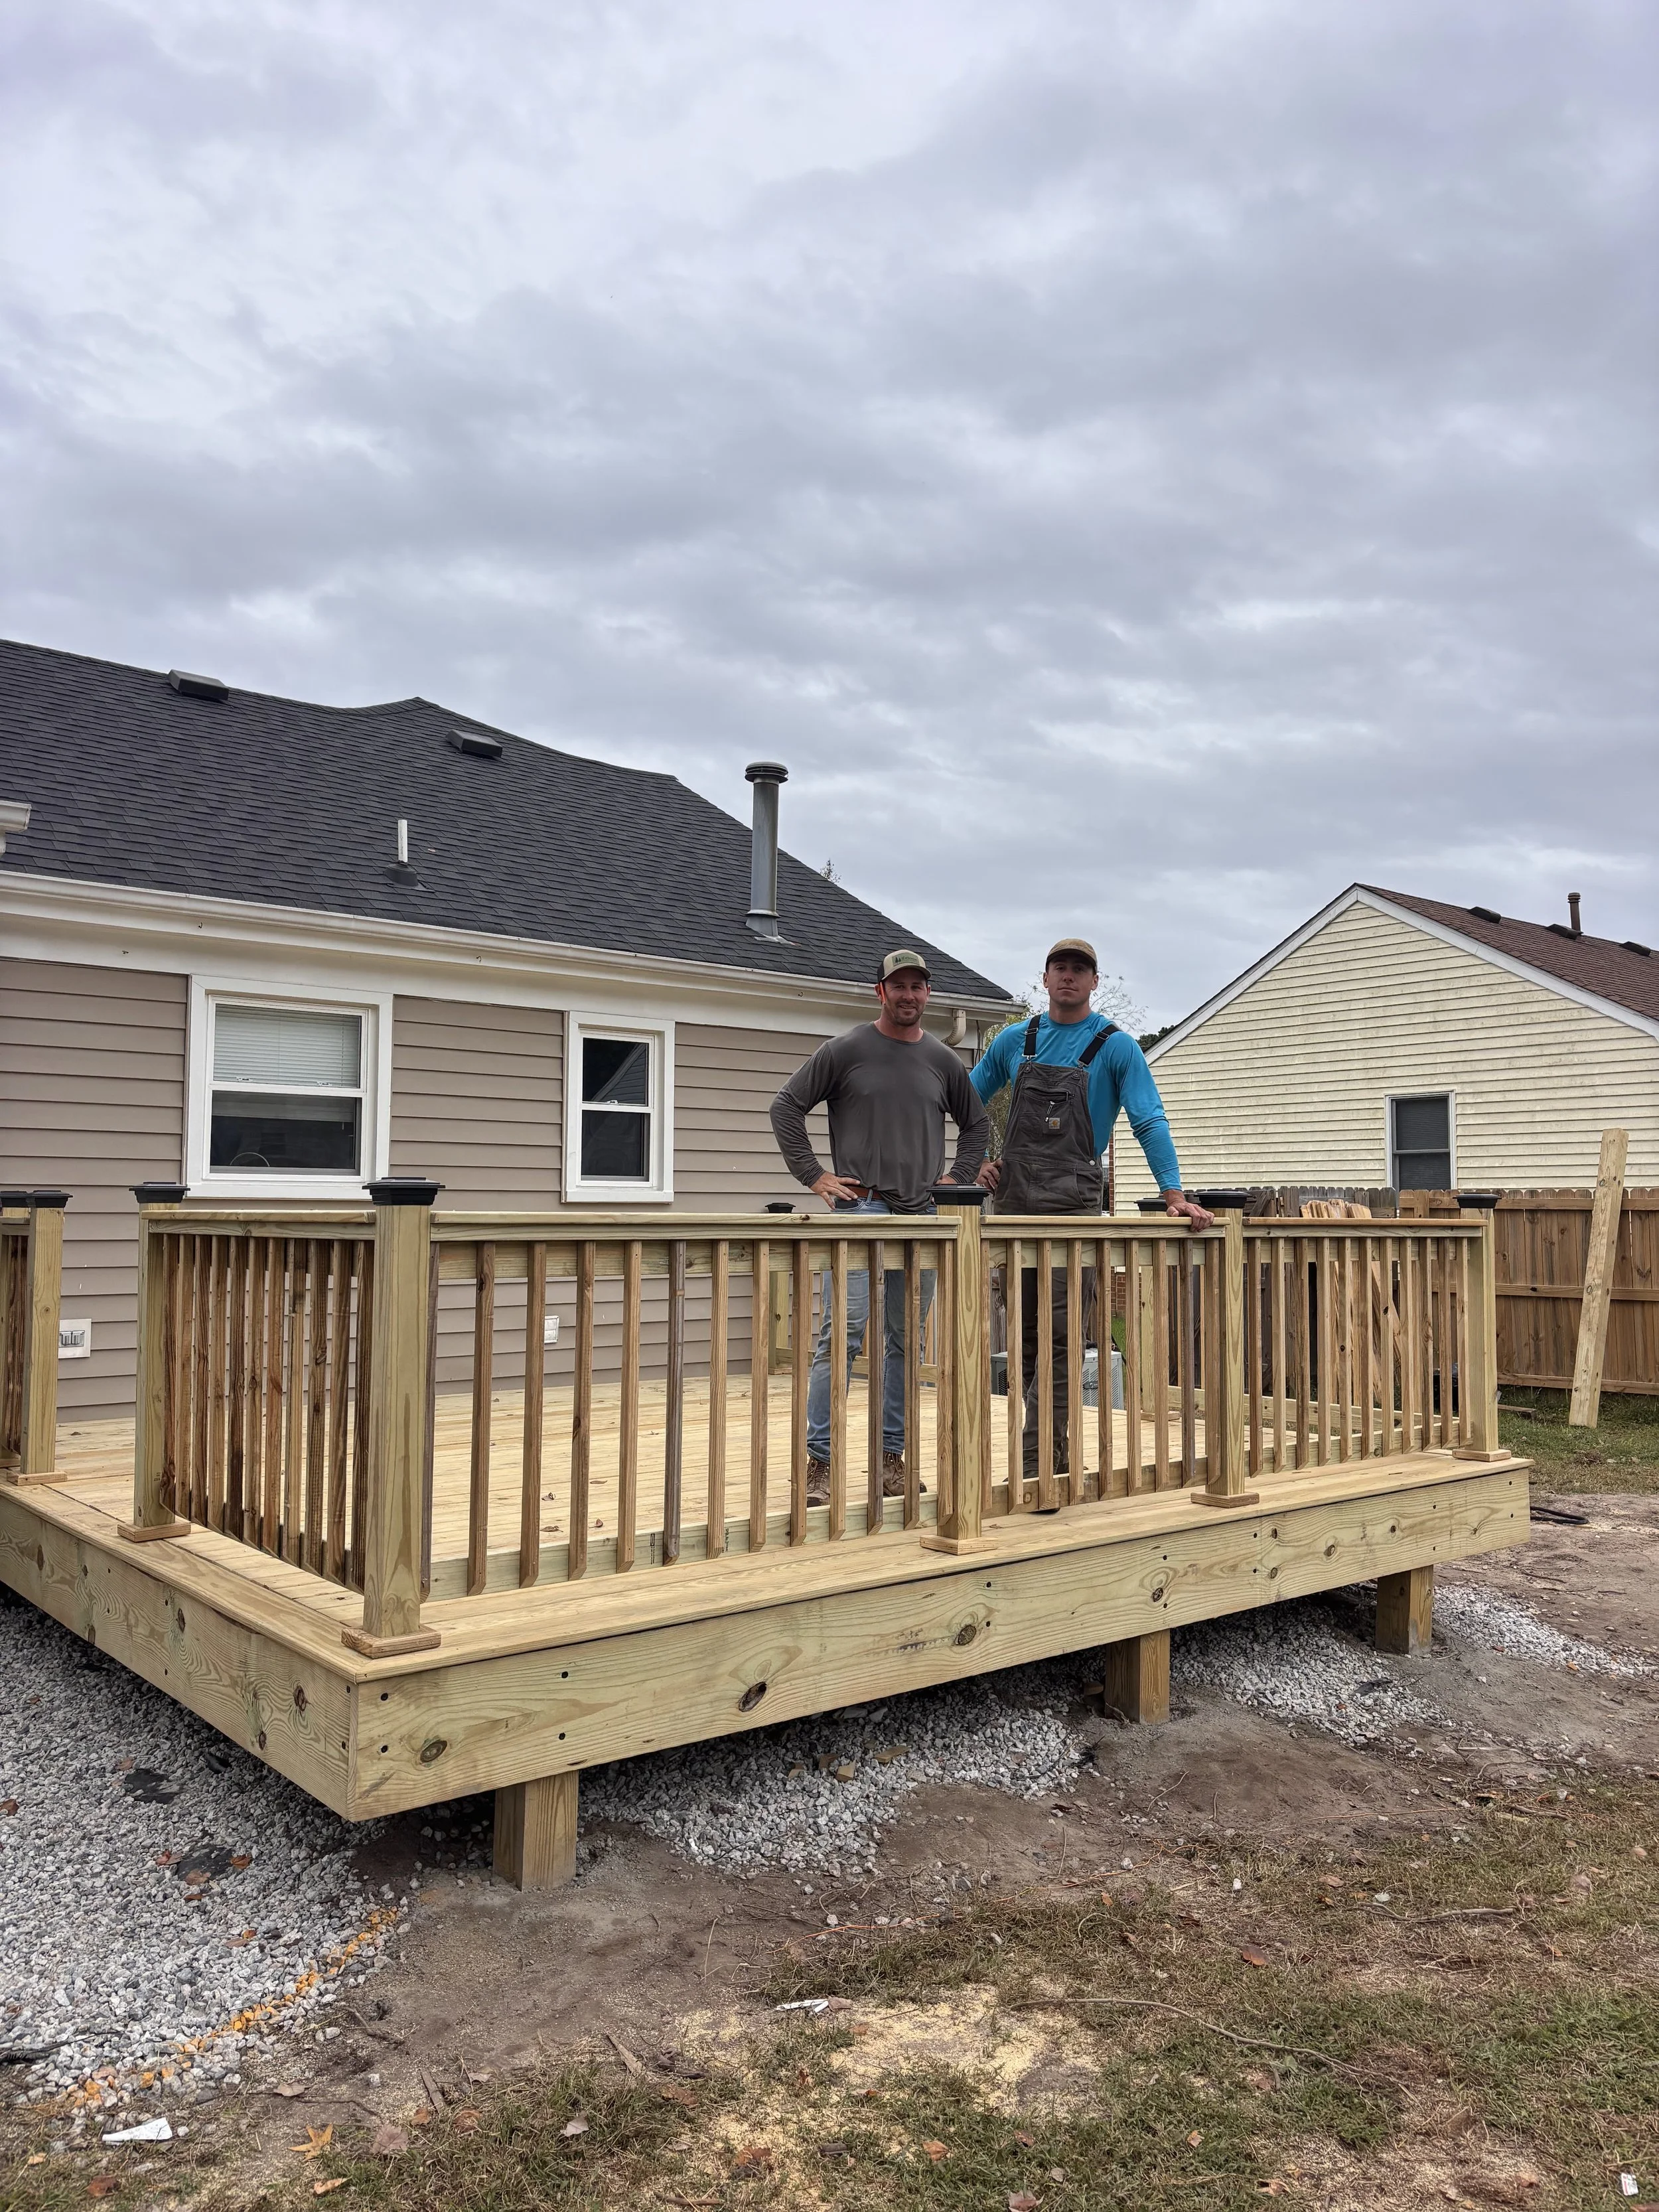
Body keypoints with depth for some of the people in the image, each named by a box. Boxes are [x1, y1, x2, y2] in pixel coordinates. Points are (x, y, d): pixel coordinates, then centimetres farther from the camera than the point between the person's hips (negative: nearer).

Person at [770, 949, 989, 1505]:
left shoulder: (943, 1061, 12)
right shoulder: (847, 1050, 0)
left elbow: (976, 1124, 25)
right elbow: (786, 1106, 1)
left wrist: (956, 1181, 12)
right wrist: (814, 1175, -5)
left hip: (922, 1216, 5)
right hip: (860, 1208, -4)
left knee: (906, 1343, 9)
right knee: (841, 1336, -11)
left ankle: (891, 1458, 19)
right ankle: (819, 1463, -6)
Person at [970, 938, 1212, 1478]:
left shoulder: (1115, 1048, 2)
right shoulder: (1014, 1041, 13)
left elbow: (1150, 1123, -5)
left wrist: (1174, 1194, -14)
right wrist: (976, 1160, 9)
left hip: (1072, 1197, -4)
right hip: (1013, 1195, 4)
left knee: (1061, 1331, -10)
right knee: (1025, 1331, 8)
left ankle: (1037, 1461, -9)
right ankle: (1053, 1449, 19)